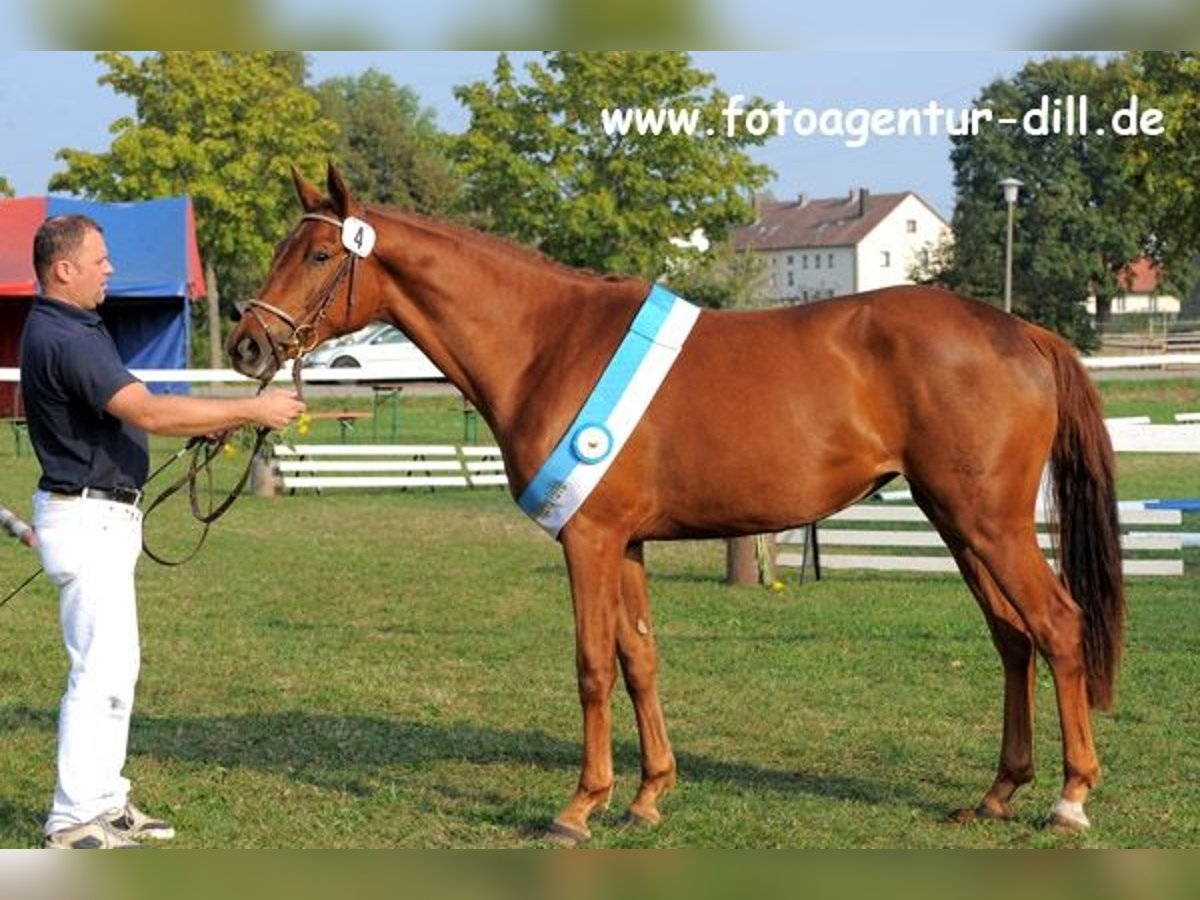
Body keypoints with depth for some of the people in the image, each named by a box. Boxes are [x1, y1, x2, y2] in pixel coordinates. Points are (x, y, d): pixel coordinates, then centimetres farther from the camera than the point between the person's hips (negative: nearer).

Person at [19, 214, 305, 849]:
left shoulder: (76, 328, 13)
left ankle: (104, 801, 22)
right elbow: (148, 413, -29)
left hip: (105, 517, 11)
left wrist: (223, 419, 7)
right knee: (100, 670, -8)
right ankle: (73, 821, -4)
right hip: (86, 518, -11)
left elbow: (136, 414, 17)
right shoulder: (62, 339, -22)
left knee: (117, 666, 15)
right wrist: (251, 410, -25)